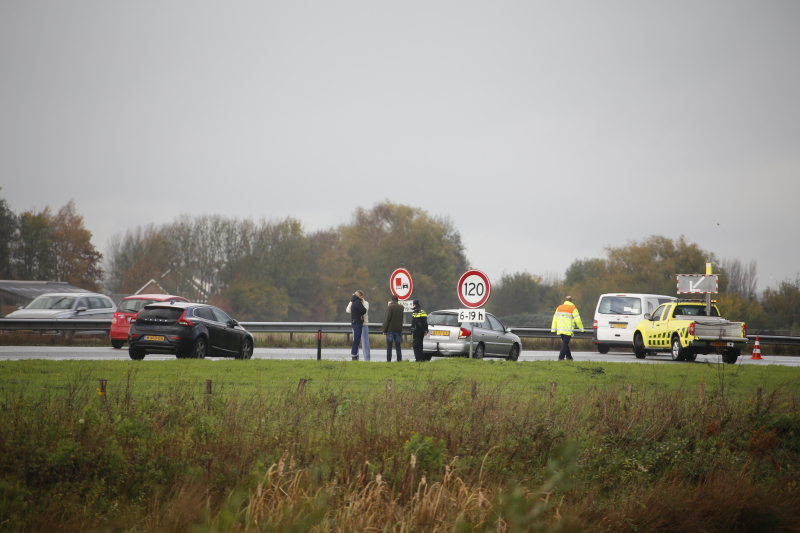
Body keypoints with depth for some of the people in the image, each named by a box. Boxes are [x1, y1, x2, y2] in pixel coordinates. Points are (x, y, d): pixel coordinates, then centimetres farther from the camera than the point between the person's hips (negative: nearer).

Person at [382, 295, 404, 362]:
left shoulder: (389, 308, -10)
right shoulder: (401, 308, 5)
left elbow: (386, 320, -10)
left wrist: (384, 330, -5)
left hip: (390, 329, -4)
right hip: (398, 330, 4)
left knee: (389, 346, -1)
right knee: (398, 346, 8)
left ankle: (388, 360, -4)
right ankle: (399, 359, 4)